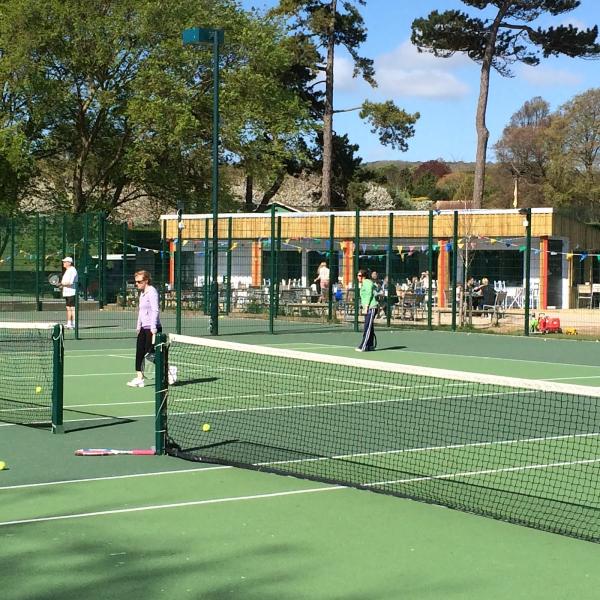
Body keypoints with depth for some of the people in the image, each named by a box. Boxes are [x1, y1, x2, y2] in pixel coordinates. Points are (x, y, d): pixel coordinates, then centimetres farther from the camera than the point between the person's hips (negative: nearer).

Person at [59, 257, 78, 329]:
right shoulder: (67, 271, 19)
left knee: (72, 308, -10)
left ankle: (74, 324, -10)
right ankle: (68, 324, 16)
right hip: (66, 293, 10)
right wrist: (62, 284, 9)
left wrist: (62, 283, -13)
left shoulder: (72, 270, -13)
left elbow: (70, 282, -21)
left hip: (71, 292, -10)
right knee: (68, 308, 12)